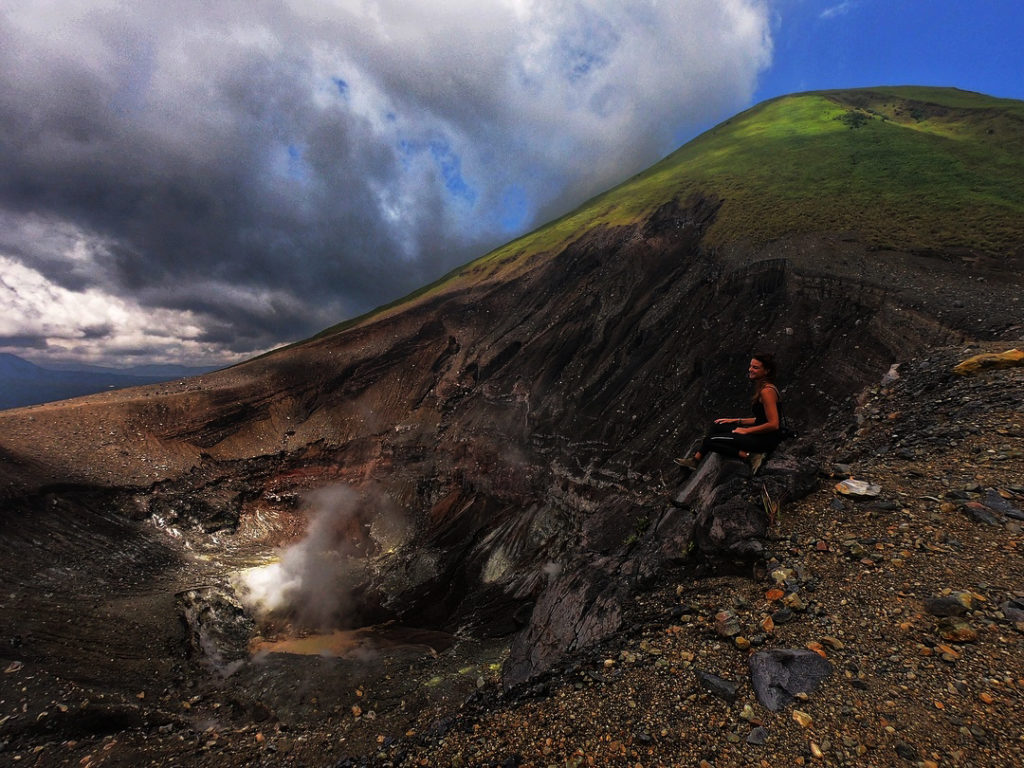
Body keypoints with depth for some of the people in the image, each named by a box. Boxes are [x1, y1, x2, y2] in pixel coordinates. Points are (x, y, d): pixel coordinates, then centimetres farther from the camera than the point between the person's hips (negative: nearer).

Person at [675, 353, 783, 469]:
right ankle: (695, 459, 16)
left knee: (711, 440, -8)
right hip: (761, 433, 10)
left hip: (766, 438, -10)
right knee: (717, 426, 13)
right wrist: (736, 421, 12)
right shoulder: (762, 387, 9)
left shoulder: (767, 391, -21)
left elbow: (773, 424, -24)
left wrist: (746, 430, -14)